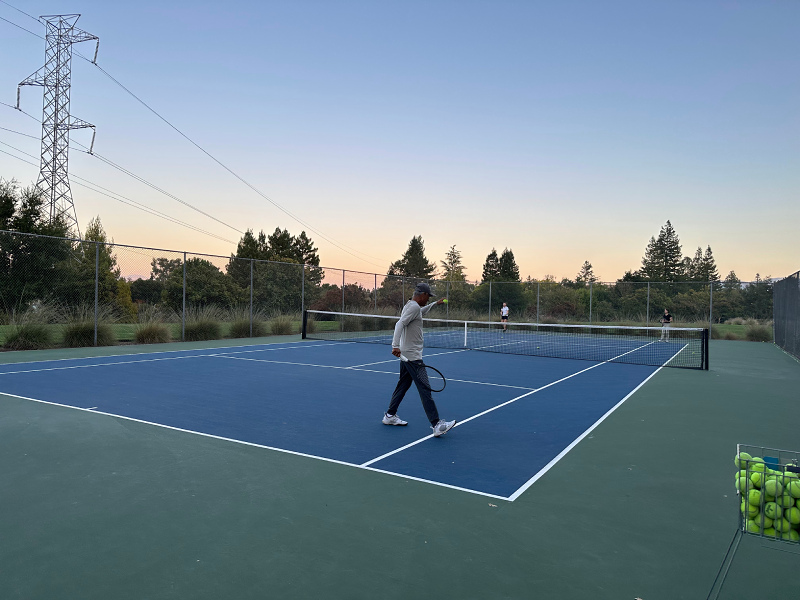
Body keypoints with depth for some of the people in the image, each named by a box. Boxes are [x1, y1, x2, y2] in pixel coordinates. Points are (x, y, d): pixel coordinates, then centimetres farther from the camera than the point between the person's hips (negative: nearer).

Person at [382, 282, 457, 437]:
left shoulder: (411, 305, 16)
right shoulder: (414, 307, -16)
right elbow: (399, 324, -27)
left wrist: (434, 304, 45)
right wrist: (396, 346, -35)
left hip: (406, 354, 11)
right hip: (413, 356, -11)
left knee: (403, 385, 19)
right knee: (425, 389, -13)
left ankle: (390, 415, 28)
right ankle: (437, 425, -14)